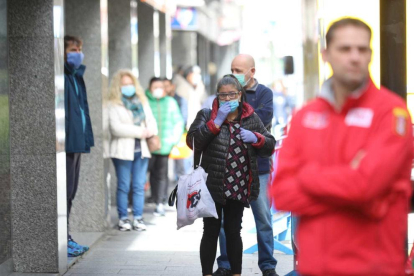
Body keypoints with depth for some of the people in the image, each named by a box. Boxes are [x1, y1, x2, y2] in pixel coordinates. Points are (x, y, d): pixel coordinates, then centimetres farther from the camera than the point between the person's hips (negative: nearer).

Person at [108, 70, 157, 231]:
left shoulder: (142, 102, 18)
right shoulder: (114, 105, -1)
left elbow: (151, 121, 16)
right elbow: (116, 128, -13)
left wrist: (151, 131, -9)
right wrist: (140, 132, -12)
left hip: (141, 150, 4)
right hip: (123, 150, -4)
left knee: (139, 186, 2)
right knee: (124, 186, -1)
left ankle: (138, 218, 5)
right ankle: (123, 219, 5)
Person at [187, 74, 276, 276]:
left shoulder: (251, 118, 8)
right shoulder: (207, 115, 0)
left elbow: (270, 146, 11)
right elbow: (192, 141, -14)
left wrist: (255, 138, -10)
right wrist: (217, 121, -18)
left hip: (239, 188, 3)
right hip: (213, 187, -3)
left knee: (234, 231, 12)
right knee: (211, 231, 3)